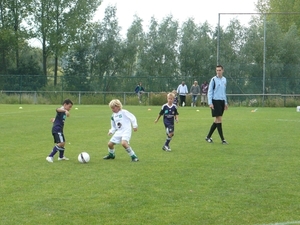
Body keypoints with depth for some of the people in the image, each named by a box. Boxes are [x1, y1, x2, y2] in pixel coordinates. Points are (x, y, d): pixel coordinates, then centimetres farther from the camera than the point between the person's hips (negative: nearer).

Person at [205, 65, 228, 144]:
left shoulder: (224, 80, 13)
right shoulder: (213, 79, -5)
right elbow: (209, 92, -6)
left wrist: (225, 102, 19)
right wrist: (210, 103, -14)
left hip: (222, 101, 7)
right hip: (215, 101, -7)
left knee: (217, 120, 8)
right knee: (219, 119, -8)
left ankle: (208, 137, 17)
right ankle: (222, 139, -5)